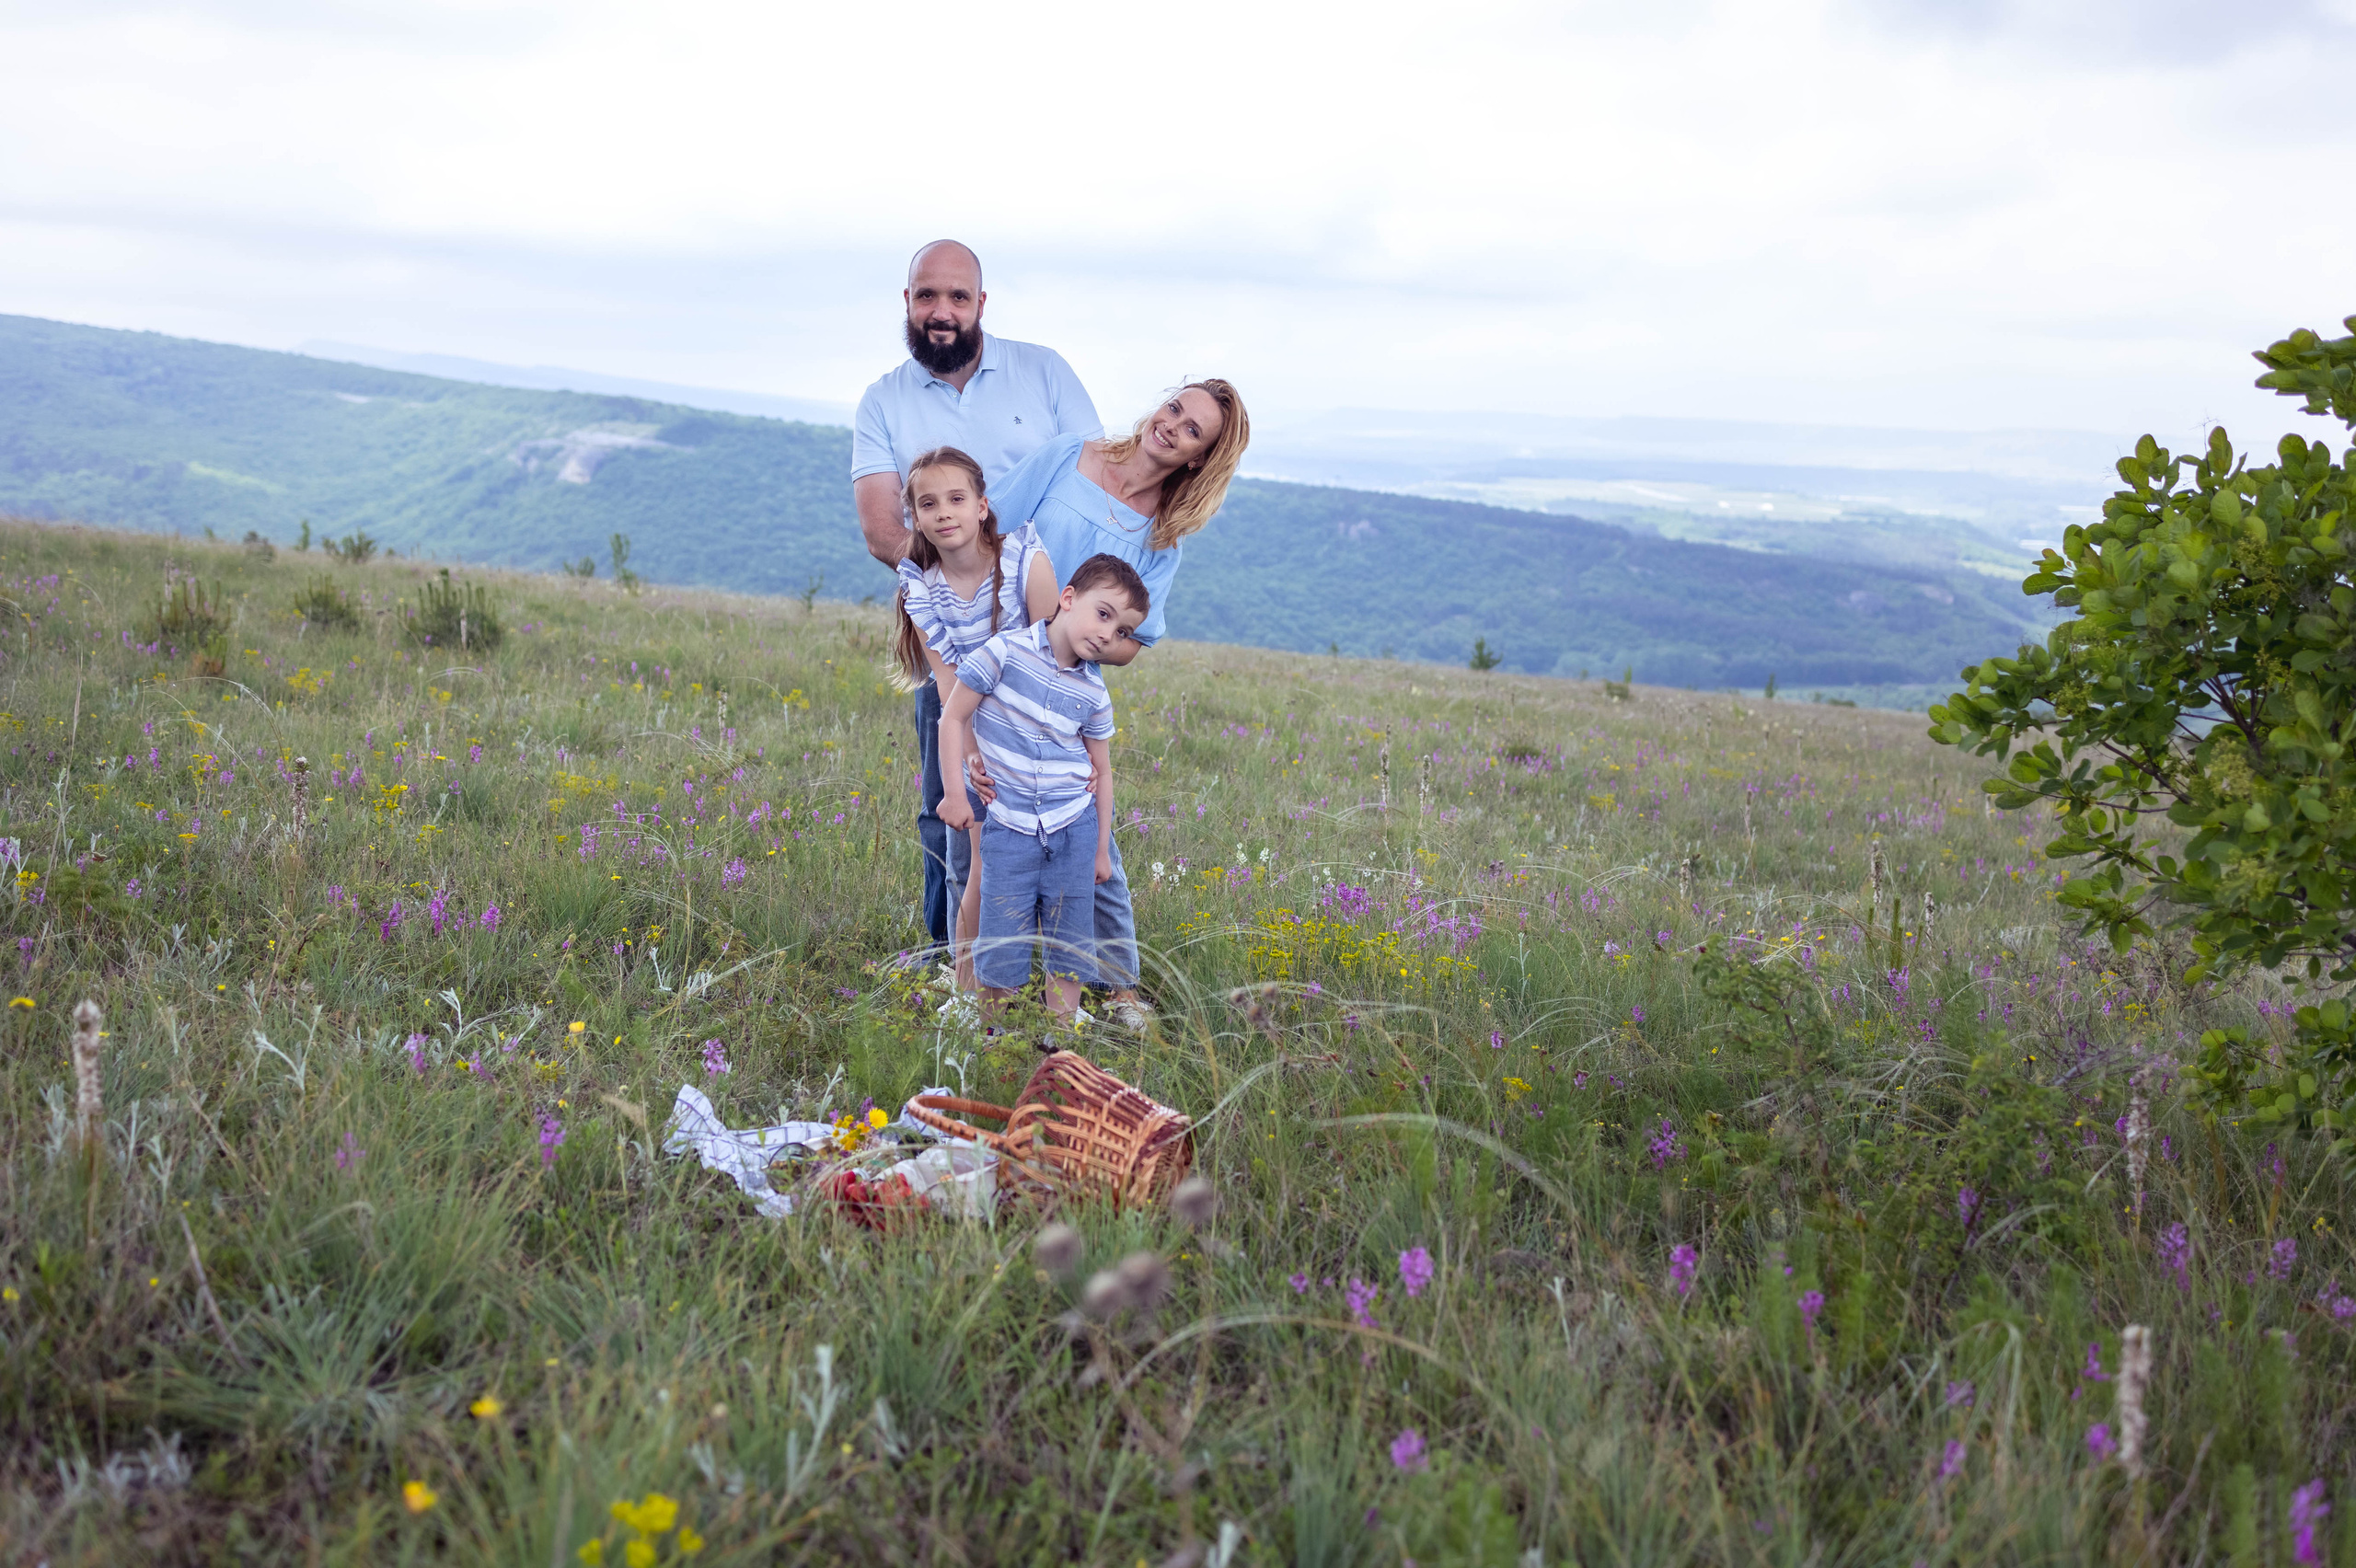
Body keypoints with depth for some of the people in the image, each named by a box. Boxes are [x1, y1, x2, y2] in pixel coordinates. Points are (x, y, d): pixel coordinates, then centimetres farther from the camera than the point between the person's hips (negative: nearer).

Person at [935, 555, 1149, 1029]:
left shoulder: (1094, 694, 1)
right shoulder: (1006, 651, -11)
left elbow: (1102, 771, 10)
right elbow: (954, 715, -5)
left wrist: (1102, 849, 12)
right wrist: (955, 793, -8)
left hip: (1074, 829, 3)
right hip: (1009, 826, -3)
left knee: (1069, 943, 7)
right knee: (1002, 945, -1)